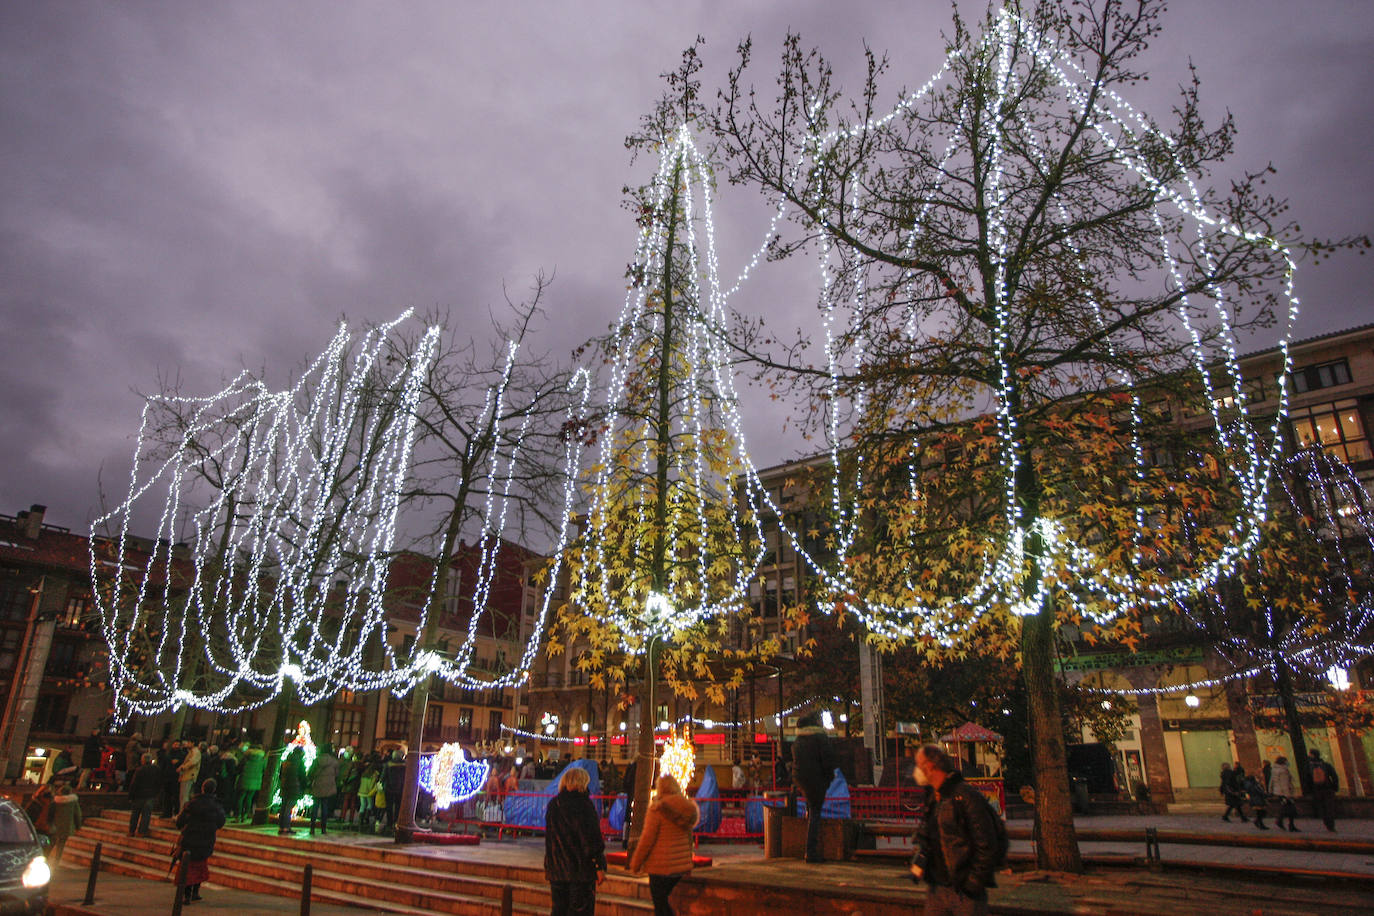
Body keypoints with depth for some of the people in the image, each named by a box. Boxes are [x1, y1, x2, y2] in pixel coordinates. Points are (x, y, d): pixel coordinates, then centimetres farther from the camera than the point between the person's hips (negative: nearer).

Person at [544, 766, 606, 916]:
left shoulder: (552, 804, 6)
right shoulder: (584, 804, -14)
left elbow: (549, 837, 15)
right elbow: (593, 838, -14)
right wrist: (599, 866, -8)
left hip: (556, 868, 6)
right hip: (581, 869, -6)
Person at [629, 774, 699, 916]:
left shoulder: (657, 809, -14)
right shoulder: (687, 808, 5)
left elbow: (647, 839, -13)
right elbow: (689, 838, 14)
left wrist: (635, 864, -3)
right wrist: (688, 859, 24)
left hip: (661, 866, -7)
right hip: (681, 864, 7)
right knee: (663, 901, 22)